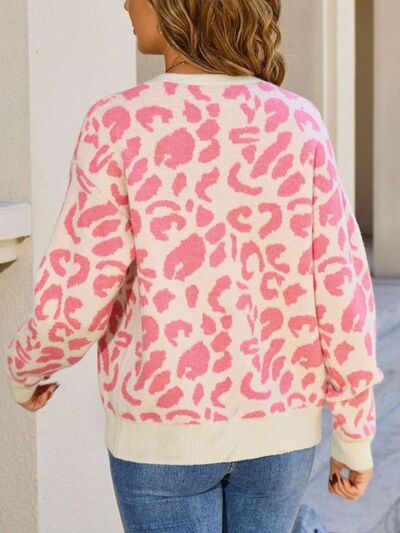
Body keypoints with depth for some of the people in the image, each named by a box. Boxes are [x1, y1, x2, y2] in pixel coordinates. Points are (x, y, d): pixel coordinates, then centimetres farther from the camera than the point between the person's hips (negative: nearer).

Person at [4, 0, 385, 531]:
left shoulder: (118, 125, -17)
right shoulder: (297, 124, -9)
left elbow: (76, 303, -16)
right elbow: (340, 290, -9)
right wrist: (355, 433, 3)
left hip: (165, 428, -3)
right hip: (273, 423, 3)